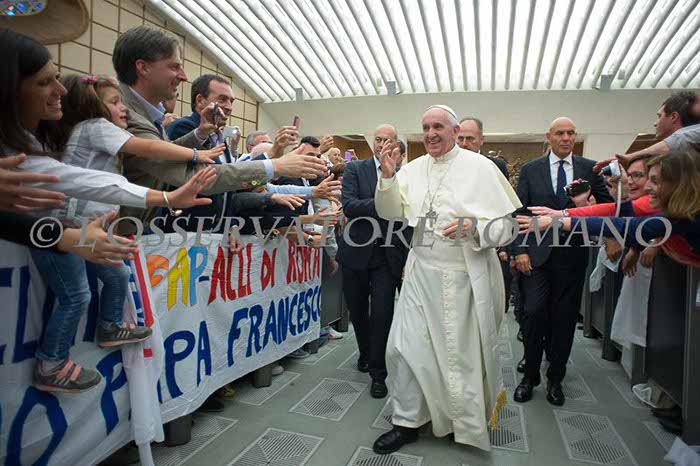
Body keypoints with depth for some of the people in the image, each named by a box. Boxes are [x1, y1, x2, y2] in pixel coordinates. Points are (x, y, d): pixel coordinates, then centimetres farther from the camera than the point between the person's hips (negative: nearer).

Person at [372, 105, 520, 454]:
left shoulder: (480, 168, -6)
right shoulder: (413, 169, 6)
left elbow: (507, 224, -7)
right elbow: (390, 212, 6)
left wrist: (473, 228, -26)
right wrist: (388, 177, -9)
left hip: (464, 277, -3)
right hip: (420, 273, 4)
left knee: (462, 353, 10)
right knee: (403, 348, 3)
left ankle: (469, 427, 38)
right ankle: (407, 422, 24)